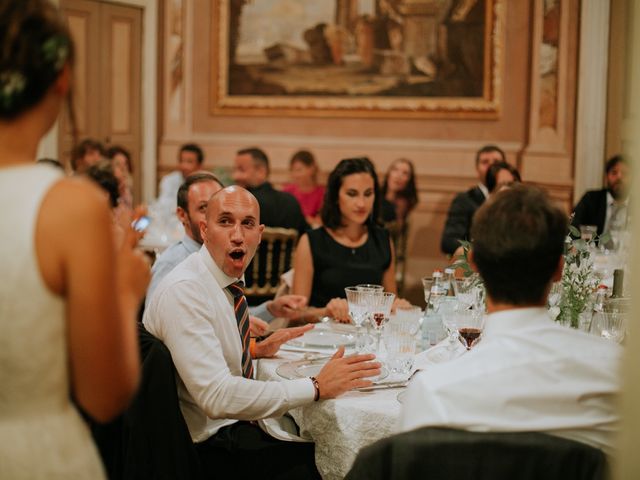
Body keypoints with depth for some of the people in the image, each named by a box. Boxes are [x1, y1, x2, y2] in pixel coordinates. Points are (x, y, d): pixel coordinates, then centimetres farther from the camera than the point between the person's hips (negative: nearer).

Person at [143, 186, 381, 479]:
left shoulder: (230, 278, 7)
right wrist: (317, 387, -29)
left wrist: (254, 350, 8)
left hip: (234, 423, 8)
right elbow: (216, 397, -30)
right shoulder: (183, 291, -21)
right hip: (207, 444, -8)